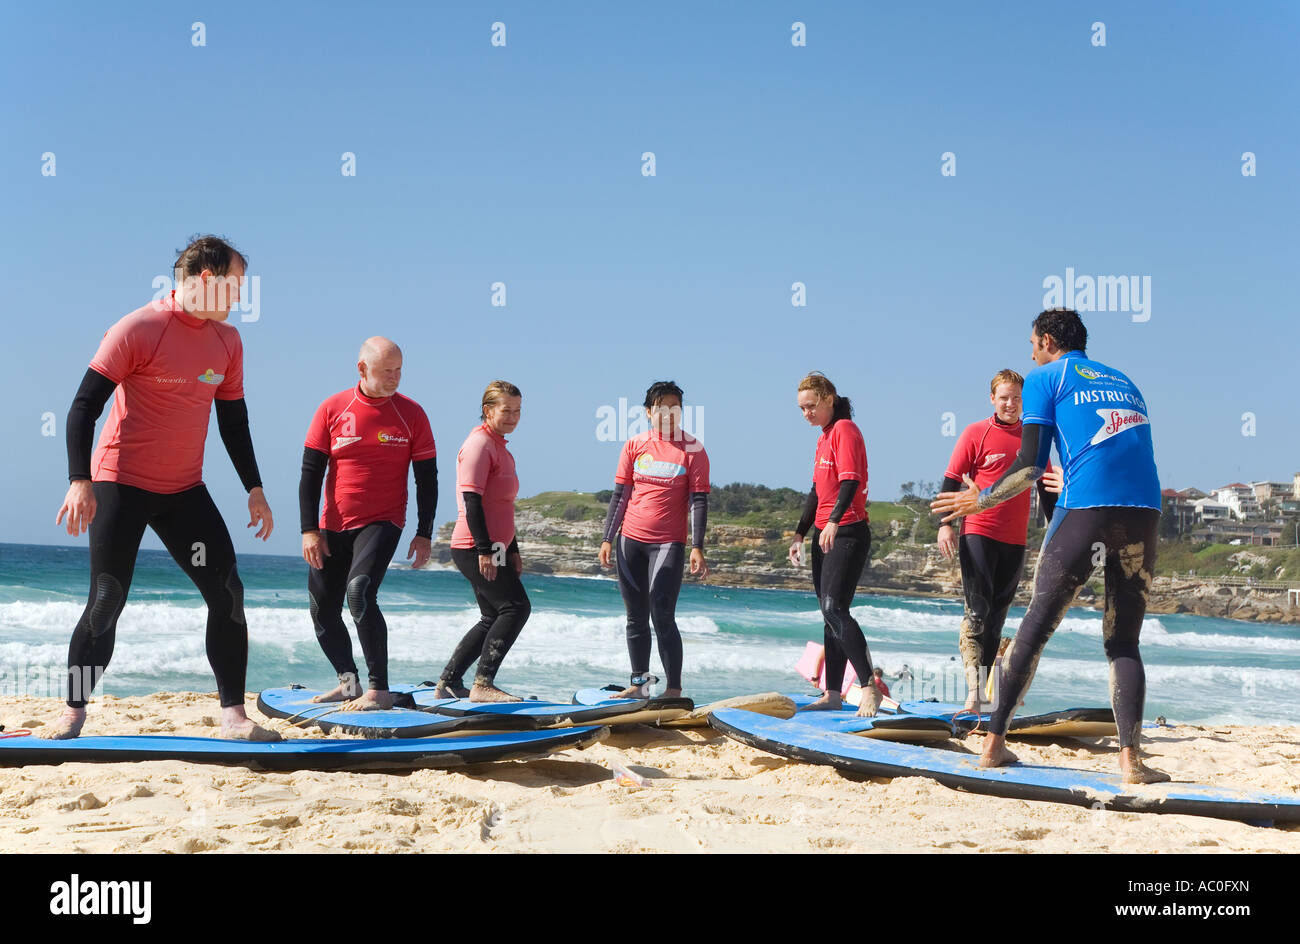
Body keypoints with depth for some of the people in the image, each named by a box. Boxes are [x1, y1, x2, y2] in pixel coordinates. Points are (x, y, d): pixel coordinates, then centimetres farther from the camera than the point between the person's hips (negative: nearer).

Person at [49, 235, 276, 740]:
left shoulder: (227, 341, 6)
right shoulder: (137, 330, -12)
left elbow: (233, 419, 15)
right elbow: (84, 406, -13)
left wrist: (254, 488, 12)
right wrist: (79, 481, -22)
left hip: (185, 489, 5)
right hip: (120, 485, -5)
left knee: (227, 594, -4)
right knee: (106, 604, -5)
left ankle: (233, 715, 3)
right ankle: (73, 712, 13)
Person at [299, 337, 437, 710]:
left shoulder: (411, 414, -3)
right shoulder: (332, 409, -1)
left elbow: (427, 478, 2)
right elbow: (310, 472, 2)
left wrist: (424, 534, -2)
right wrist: (309, 529, -4)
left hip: (382, 523, -3)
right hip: (332, 526, 4)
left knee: (360, 592, -24)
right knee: (323, 610, 7)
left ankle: (379, 690, -16)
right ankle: (348, 682, 26)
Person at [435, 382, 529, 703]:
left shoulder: (500, 448, 20)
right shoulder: (479, 443, -11)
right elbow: (471, 500, -19)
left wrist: (512, 549, 23)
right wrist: (484, 549, -24)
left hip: (491, 548, 10)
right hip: (475, 548, -10)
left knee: (495, 618, 12)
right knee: (516, 607, -15)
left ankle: (448, 683, 17)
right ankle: (483, 684, -15)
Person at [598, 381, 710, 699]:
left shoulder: (692, 449, -2)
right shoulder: (634, 446, 7)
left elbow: (698, 501, -4)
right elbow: (619, 495, 11)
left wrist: (697, 548, -11)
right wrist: (608, 539, 8)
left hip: (668, 543, -4)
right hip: (631, 541, 4)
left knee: (662, 616, -11)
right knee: (636, 618, 9)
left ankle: (674, 689, -4)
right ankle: (638, 684, 19)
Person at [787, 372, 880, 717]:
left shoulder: (845, 430, -8)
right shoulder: (824, 437, 19)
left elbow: (850, 481, -21)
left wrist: (834, 520, -33)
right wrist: (800, 534, 20)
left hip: (847, 533, -9)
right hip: (824, 533, 10)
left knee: (834, 608, -18)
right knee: (829, 615, 8)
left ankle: (870, 687, -14)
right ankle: (832, 694, 11)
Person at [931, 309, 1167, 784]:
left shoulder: (1044, 378, 12)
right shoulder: (1123, 381, 28)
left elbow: (1030, 466, 2)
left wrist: (980, 500, 16)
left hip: (1085, 511, -4)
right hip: (1144, 513, 4)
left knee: (1034, 628, 6)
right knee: (1123, 642, 9)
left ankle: (994, 743, 10)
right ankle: (1130, 759, -5)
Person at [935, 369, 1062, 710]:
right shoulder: (976, 433, 0)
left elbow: (1046, 487, 18)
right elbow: (951, 480, -1)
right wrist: (944, 524, -9)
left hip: (1015, 539, 4)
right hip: (978, 532, -4)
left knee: (997, 614, 7)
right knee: (977, 611, -12)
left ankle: (984, 688, 13)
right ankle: (973, 691, -15)